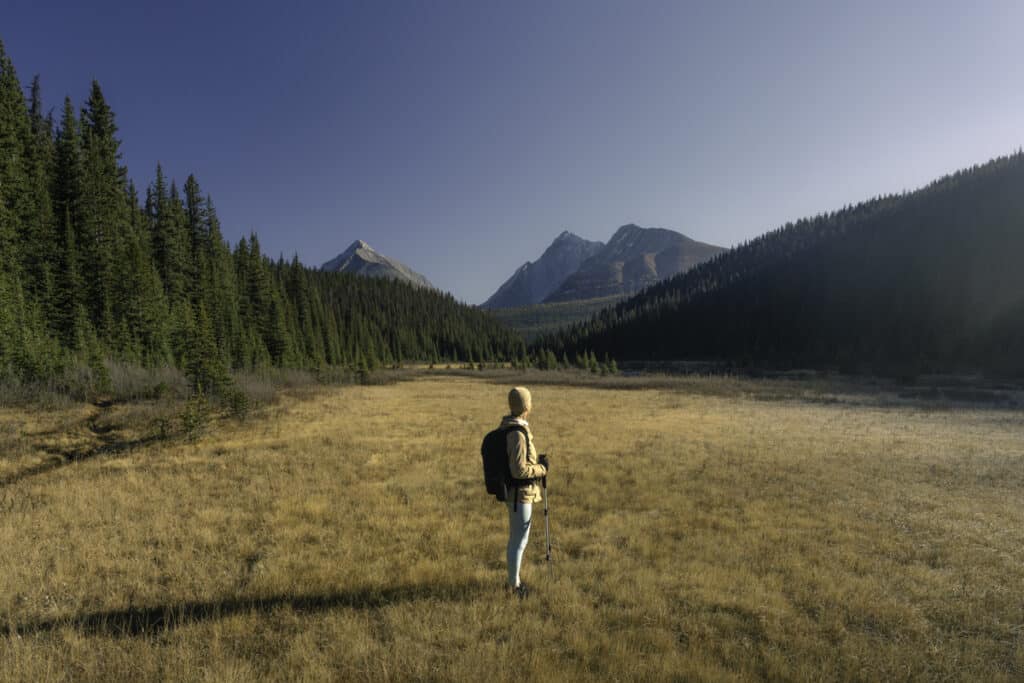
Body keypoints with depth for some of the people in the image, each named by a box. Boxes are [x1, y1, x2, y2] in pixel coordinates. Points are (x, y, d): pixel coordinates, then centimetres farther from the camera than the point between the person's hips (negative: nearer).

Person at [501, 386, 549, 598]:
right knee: (520, 541, 4)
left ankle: (514, 581, 34)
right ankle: (514, 586, 18)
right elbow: (519, 470, -28)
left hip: (515, 491, 10)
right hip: (520, 494, -10)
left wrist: (536, 460, 9)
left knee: (516, 538, 20)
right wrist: (542, 469, -11)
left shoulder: (507, 428, 6)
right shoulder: (518, 434, -27)